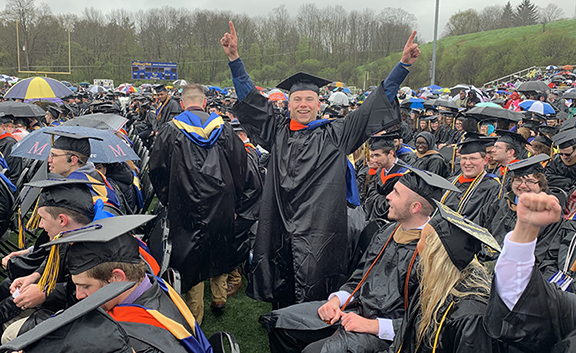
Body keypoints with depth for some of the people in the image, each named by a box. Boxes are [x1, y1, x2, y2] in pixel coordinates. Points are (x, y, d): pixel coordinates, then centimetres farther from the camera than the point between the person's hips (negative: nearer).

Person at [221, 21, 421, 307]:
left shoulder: (335, 134, 4)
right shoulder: (277, 132, 10)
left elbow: (374, 106, 4)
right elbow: (250, 99, 14)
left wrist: (404, 64, 0)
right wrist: (234, 58, 7)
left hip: (320, 231, -2)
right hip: (281, 230, 3)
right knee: (283, 296, 12)